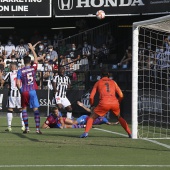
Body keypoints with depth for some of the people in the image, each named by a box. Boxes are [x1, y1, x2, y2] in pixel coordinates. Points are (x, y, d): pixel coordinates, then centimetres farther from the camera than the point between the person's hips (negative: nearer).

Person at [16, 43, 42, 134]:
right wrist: (32, 49, 24)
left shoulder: (20, 71, -4)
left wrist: (21, 90, 10)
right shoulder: (33, 68, -2)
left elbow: (18, 83, -7)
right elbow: (36, 58, 16)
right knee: (36, 109, 0)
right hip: (32, 91, 0)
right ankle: (38, 128, -7)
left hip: (24, 92, 0)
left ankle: (26, 128, 10)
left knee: (24, 109, 14)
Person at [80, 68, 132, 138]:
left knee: (92, 117, 12)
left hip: (104, 103, -2)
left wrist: (92, 105, 30)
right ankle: (130, 133, 20)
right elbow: (121, 95, 17)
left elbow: (91, 97, 14)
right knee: (119, 117, 28)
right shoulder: (113, 82, 23)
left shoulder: (98, 82, 19)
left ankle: (86, 132, -9)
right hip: (114, 103, 2)